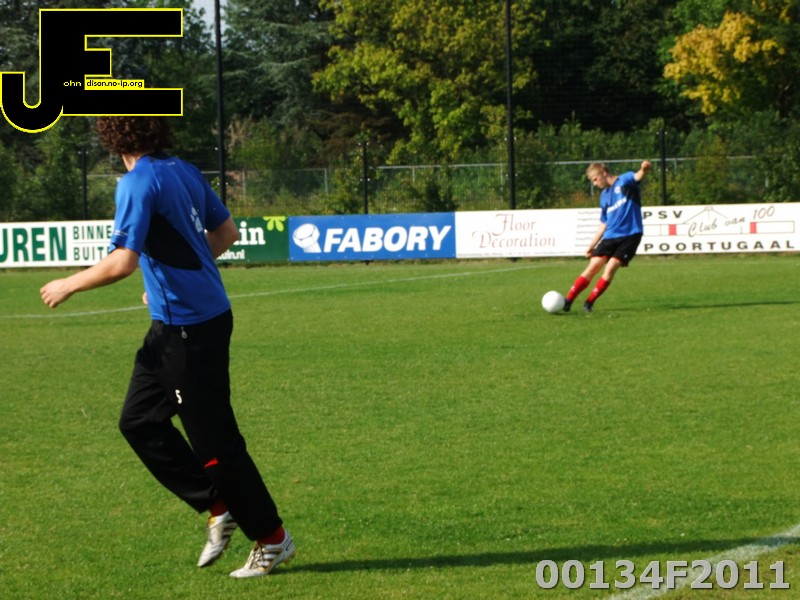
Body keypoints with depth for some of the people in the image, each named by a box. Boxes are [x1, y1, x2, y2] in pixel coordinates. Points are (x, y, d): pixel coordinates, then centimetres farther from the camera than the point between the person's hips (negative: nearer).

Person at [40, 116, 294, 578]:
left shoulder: (139, 183, -18)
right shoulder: (184, 172, 7)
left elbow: (121, 262, -25)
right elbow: (226, 232, 18)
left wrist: (68, 285, -10)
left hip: (190, 327, -9)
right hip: (172, 324, 9)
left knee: (216, 439, 1)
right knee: (139, 421, 14)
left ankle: (273, 540, 11)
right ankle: (218, 508, 16)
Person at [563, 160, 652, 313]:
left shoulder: (625, 181, -4)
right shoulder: (604, 196, 15)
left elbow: (637, 177, -27)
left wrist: (644, 169, -52)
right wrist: (591, 245, 18)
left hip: (630, 235, -6)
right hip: (610, 236, 6)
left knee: (610, 268, -15)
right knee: (593, 267, -1)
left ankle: (589, 303, -5)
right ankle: (567, 301, 2)